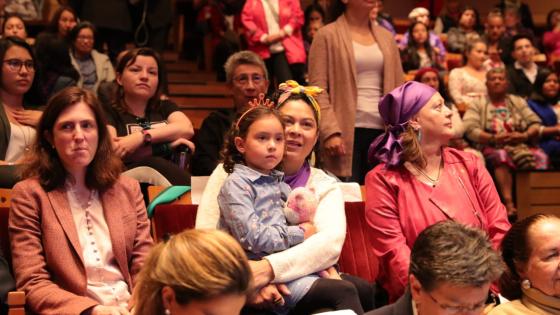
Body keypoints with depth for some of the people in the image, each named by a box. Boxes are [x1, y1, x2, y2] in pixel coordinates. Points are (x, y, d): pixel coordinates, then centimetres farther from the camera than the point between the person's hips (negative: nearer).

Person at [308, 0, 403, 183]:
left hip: (383, 130, 4)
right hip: (347, 132, -4)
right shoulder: (327, 36, 2)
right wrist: (330, 131, -16)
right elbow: (318, 89, -5)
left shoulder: (386, 38, 16)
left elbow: (399, 88, 15)